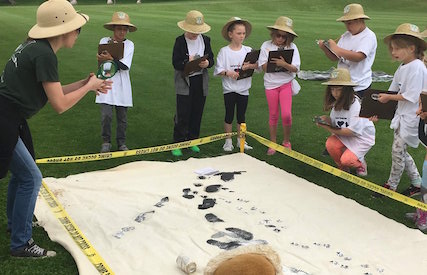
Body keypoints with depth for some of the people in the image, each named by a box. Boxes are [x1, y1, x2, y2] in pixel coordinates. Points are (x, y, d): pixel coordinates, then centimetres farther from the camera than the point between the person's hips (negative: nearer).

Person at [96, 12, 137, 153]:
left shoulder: (129, 44, 1)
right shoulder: (104, 41, 2)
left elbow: (125, 66, -11)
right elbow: (101, 62, -5)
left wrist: (110, 58, -25)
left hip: (122, 86, 1)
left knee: (122, 117, 8)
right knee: (106, 115, -9)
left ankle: (121, 142, 25)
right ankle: (106, 141, 12)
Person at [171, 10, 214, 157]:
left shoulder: (205, 40, 6)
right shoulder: (180, 41, -5)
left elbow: (211, 59, 6)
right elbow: (175, 63, -10)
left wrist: (207, 63, -16)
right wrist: (188, 61, -26)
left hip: (201, 82, 4)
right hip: (184, 83, -4)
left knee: (197, 113, 10)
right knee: (182, 114, -4)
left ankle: (193, 140, 24)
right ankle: (178, 143, 5)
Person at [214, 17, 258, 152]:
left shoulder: (248, 50, 1)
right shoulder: (224, 51, -4)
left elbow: (258, 65, -8)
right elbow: (218, 70, -6)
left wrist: (250, 66, -27)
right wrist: (228, 72, -23)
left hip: (244, 89, 2)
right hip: (229, 88, -2)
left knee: (241, 116, 12)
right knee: (229, 115, 7)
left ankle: (240, 140, 25)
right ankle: (228, 141, 19)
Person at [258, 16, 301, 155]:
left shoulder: (292, 47, -4)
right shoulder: (266, 46, -1)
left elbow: (295, 69, -11)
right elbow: (264, 67, -5)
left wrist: (283, 64, -27)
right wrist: (274, 61, -20)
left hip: (286, 83, -1)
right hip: (271, 84, 1)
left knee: (286, 114, -10)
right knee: (273, 115, 8)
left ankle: (286, 141, 13)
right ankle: (273, 143, 21)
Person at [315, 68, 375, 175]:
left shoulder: (355, 105, -28)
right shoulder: (337, 103, -3)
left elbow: (352, 131, -28)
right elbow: (334, 124, 1)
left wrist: (330, 129, -27)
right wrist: (327, 120, -22)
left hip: (363, 137, -6)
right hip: (345, 135, 6)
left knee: (347, 159, -24)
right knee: (330, 144, -22)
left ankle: (361, 163, 14)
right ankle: (344, 169, 4)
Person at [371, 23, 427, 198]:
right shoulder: (402, 68, 9)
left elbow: (412, 97, -22)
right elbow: (392, 92, 12)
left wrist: (389, 97, -14)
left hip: (412, 117, -9)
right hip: (401, 115, 9)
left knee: (398, 150, -4)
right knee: (401, 151, 13)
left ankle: (391, 185, 11)